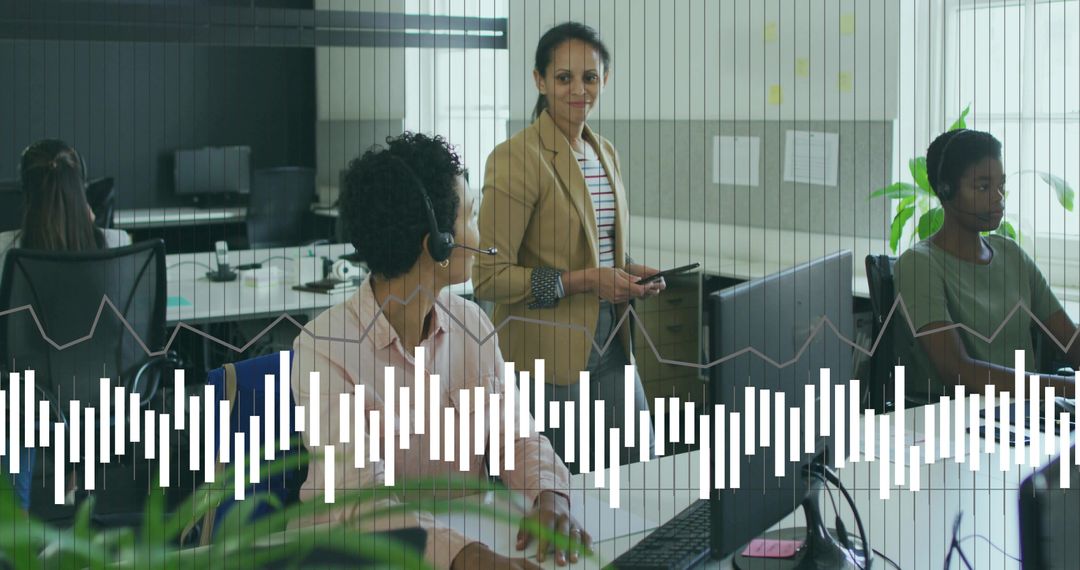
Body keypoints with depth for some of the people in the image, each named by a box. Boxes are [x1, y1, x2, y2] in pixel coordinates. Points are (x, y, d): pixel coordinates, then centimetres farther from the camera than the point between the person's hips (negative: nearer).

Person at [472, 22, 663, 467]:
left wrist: (629, 272, 1)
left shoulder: (606, 154, 10)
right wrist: (583, 280, -21)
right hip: (547, 351, -7)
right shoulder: (516, 158, -16)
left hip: (609, 342, 7)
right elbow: (488, 277, -19)